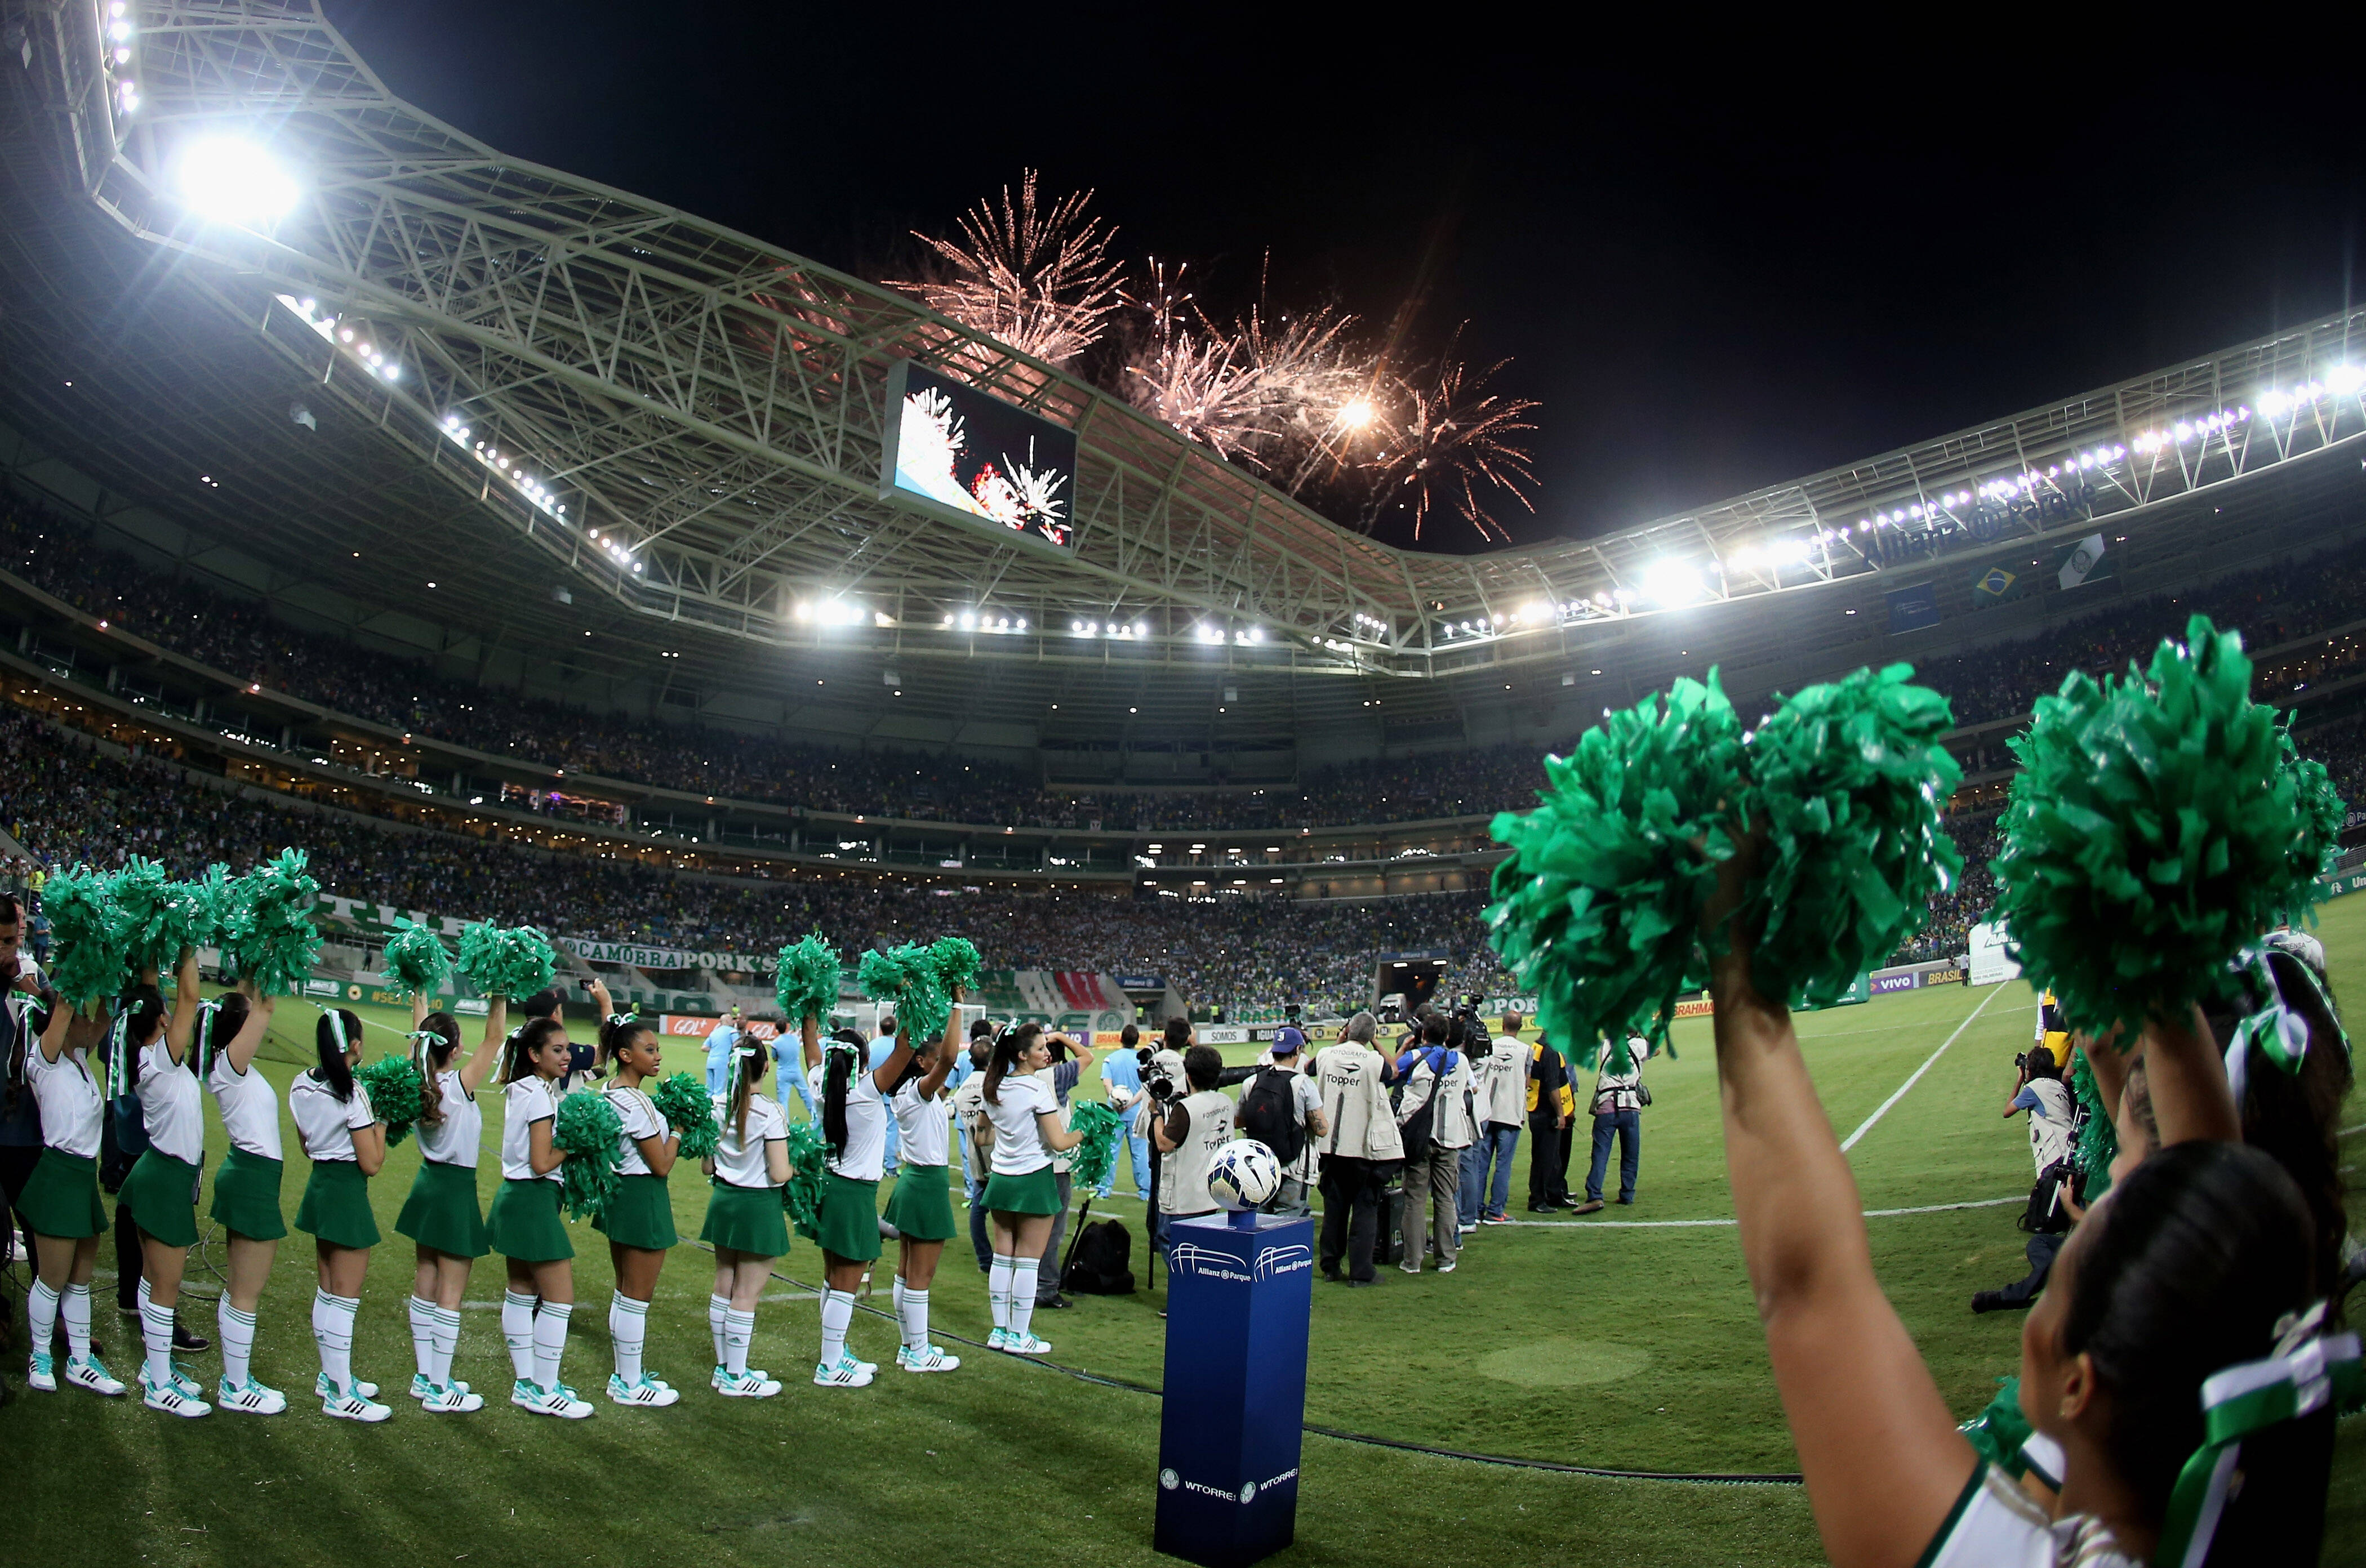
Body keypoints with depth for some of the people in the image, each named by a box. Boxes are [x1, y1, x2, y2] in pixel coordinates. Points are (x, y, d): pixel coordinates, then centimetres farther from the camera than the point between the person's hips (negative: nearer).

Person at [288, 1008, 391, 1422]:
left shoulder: (301, 1086, 3)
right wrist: (381, 1125, -4)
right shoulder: (353, 1093, -20)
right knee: (346, 1297, -1)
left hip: (319, 1185, 8)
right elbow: (372, 1163, -17)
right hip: (348, 1191, -8)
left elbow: (306, 1146, 15)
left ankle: (331, 1376, 31)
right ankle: (341, 1395, 6)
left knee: (327, 1291, 19)